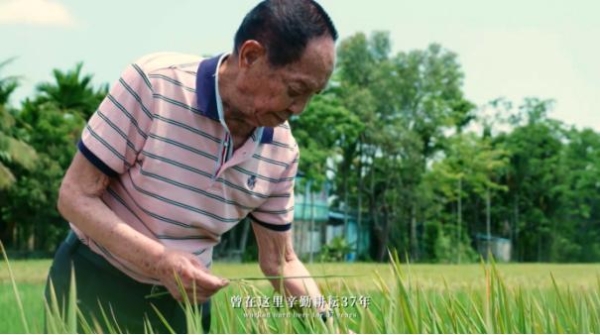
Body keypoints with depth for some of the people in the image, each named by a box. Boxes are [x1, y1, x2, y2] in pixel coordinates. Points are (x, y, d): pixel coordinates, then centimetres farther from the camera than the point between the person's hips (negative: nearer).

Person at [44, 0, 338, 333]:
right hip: (94, 285, -4)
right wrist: (158, 260, -31)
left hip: (185, 297, 4)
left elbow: (280, 261, 2)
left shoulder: (281, 151, -8)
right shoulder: (152, 83, -22)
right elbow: (75, 197, -19)